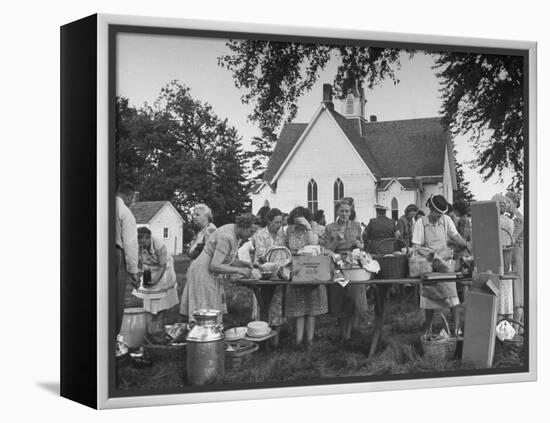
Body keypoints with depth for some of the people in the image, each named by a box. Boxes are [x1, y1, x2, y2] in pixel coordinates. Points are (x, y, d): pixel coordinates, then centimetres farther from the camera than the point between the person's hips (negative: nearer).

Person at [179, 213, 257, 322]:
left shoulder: (236, 235, 4)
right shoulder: (226, 237, -25)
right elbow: (214, 266, -28)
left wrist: (246, 264, 0)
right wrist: (239, 270, -24)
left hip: (212, 276, 10)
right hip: (203, 273, -10)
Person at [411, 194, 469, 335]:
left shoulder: (446, 220, 5)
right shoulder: (421, 223, -2)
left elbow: (455, 236, -2)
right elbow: (416, 245, -5)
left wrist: (465, 243, -22)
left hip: (445, 262, 1)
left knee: (452, 294, -11)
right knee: (429, 297, 6)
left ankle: (457, 328, -10)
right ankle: (428, 329, 20)